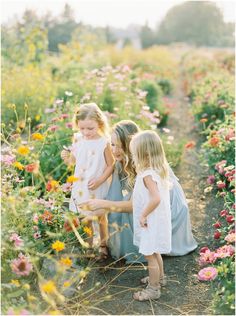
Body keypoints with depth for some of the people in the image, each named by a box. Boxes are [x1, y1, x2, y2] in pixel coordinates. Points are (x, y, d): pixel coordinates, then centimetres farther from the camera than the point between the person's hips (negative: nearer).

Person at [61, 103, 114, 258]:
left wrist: (99, 181, -19)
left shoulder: (104, 143, -16)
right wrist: (67, 158, -15)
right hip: (80, 187, 3)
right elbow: (73, 160, 7)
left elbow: (111, 165, -10)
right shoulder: (78, 139, -5)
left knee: (101, 217, 16)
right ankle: (88, 245, 34)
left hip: (98, 188, -3)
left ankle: (103, 244, 37)